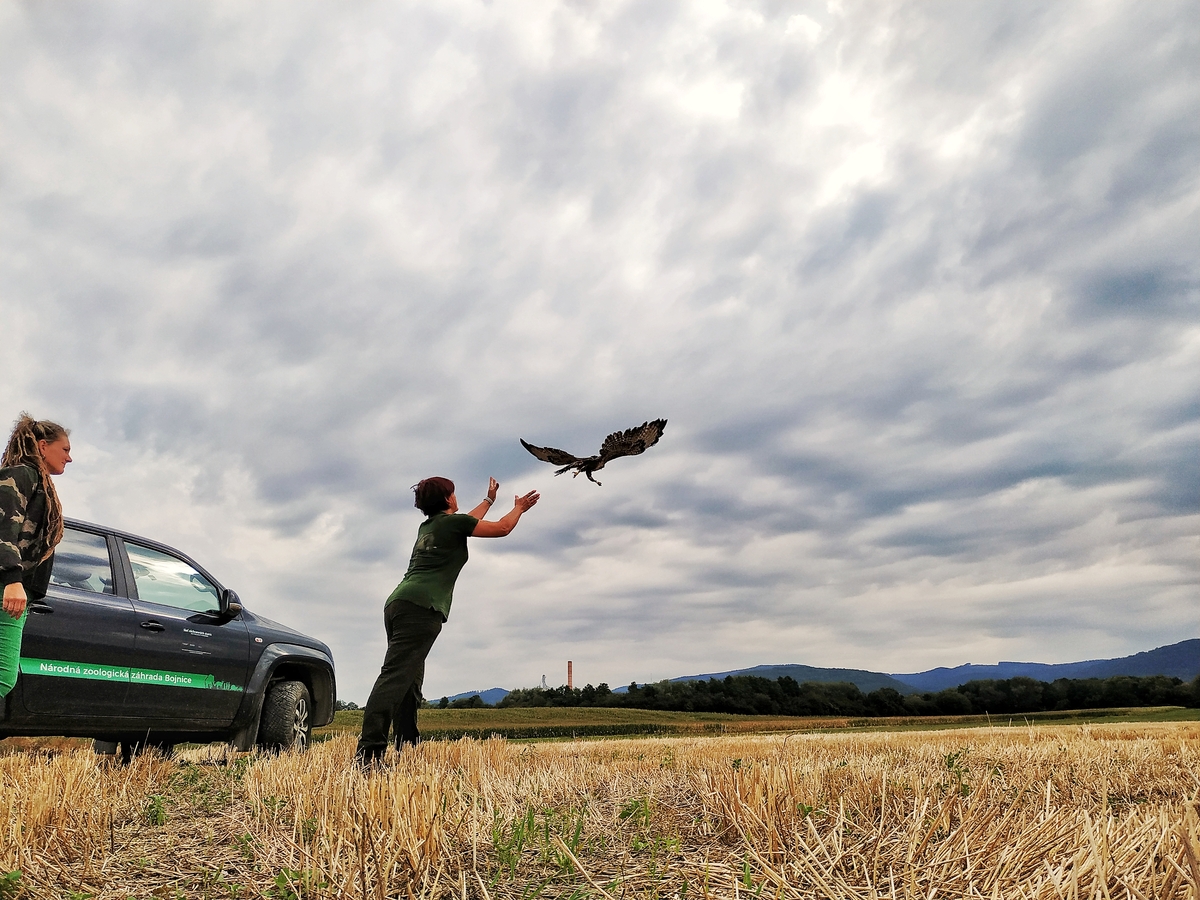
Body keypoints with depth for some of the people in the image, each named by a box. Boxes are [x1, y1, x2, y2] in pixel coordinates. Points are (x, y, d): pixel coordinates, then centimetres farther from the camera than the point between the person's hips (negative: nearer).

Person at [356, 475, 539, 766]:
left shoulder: (428, 526, 27)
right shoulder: (452, 521, 6)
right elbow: (502, 529, 15)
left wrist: (489, 500, 59)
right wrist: (519, 508, 33)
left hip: (398, 603, 9)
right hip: (420, 607, -9)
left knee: (410, 683, 8)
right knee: (395, 677, -19)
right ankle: (368, 752, -28)